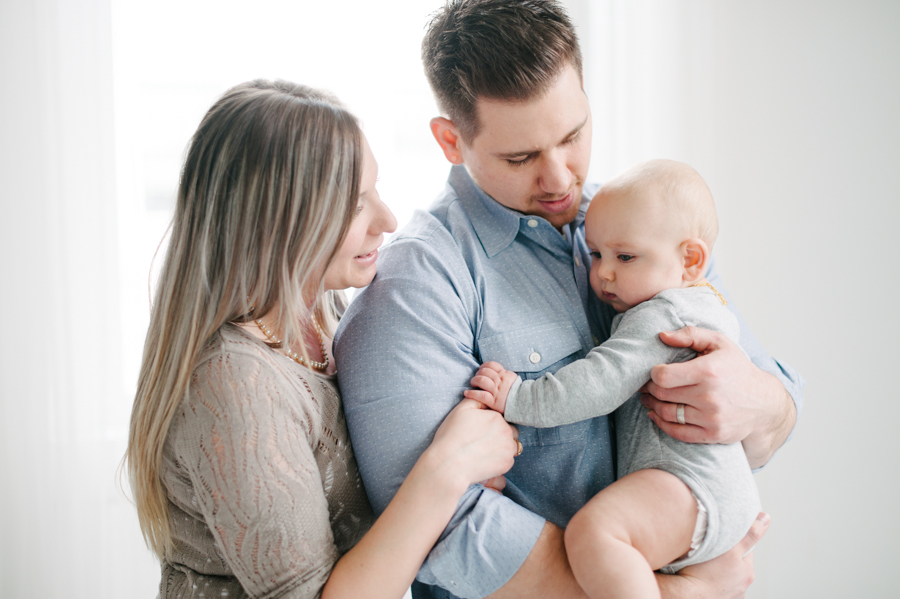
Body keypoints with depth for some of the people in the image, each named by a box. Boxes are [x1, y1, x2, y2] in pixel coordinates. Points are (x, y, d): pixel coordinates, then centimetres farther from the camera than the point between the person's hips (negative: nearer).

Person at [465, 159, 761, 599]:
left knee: (591, 533, -36)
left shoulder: (661, 314, -13)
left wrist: (520, 399, -24)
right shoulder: (707, 307, 20)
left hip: (692, 488, -12)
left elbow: (603, 382, -23)